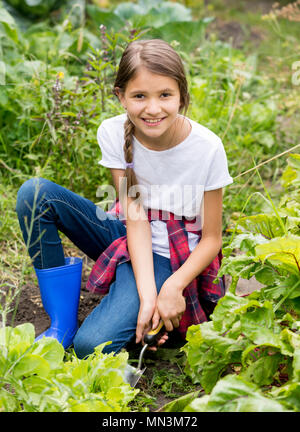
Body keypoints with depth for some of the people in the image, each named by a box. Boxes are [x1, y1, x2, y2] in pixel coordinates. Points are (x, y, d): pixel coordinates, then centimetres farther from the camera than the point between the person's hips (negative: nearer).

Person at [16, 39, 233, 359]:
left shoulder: (207, 148, -20)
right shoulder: (113, 133, -13)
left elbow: (212, 239, -10)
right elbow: (137, 219, -16)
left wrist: (173, 286, -27)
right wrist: (147, 295, -28)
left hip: (170, 258, -4)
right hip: (125, 234, 5)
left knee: (92, 344, -28)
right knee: (34, 193, -19)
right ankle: (62, 322, -10)